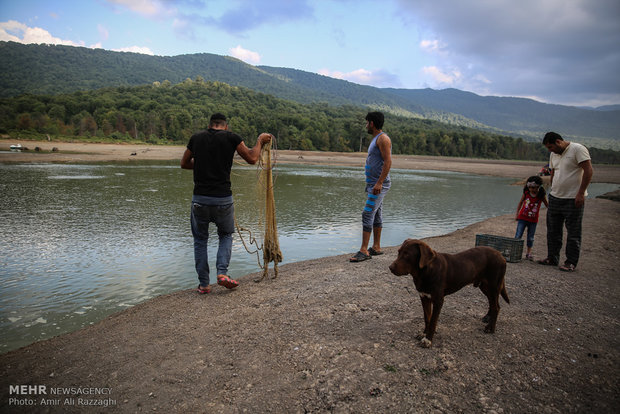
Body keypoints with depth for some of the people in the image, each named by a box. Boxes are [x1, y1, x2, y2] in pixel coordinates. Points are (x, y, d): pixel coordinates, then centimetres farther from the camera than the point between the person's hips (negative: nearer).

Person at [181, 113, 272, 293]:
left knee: (200, 239, 16)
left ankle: (203, 284, 17)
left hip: (199, 198, 2)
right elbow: (252, 158, 1)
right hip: (223, 198, -1)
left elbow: (184, 163, 18)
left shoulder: (196, 137, 7)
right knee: (226, 235, 21)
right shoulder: (231, 137, -2)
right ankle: (222, 273, 3)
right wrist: (260, 141, 16)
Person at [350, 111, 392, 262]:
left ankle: (364, 250, -13)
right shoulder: (375, 139, 19)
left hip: (379, 184, -10)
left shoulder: (383, 138, -12)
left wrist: (379, 183, -26)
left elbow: (388, 161, -21)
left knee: (367, 214, -14)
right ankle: (376, 247, 18)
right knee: (376, 215, 12)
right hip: (373, 184, 10)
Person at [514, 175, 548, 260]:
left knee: (530, 238, 8)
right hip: (522, 218, 0)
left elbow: (548, 205, 4)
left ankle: (528, 253, 19)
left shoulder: (541, 196, -9)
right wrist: (517, 214, 8)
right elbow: (520, 203, 7)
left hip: (533, 220, 0)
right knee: (518, 236, -1)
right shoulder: (526, 193, -6)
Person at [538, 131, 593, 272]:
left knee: (573, 232, 0)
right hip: (555, 197, 7)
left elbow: (589, 171, -15)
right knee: (553, 230, 11)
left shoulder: (578, 149, -11)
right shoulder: (553, 154, 12)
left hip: (573, 199, -7)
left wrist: (580, 193, -19)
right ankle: (552, 258, 21)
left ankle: (571, 262, 7)